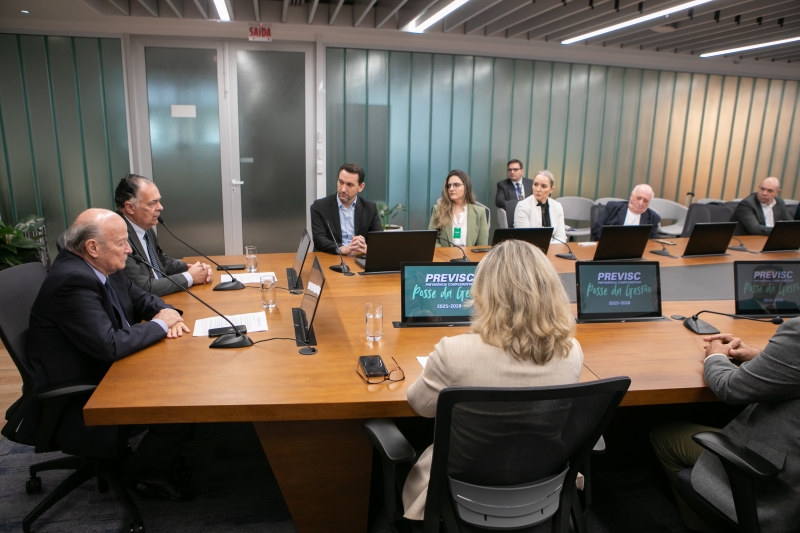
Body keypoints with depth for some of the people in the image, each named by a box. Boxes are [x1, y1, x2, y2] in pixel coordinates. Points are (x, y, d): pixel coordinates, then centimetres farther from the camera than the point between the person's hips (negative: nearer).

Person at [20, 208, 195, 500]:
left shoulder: (101, 266, 0)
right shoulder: (73, 280, -28)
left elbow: (140, 297, 13)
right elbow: (110, 346, -32)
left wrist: (167, 312, -9)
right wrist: (159, 324, -17)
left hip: (103, 375, 9)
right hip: (75, 407, -9)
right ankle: (144, 474, 11)